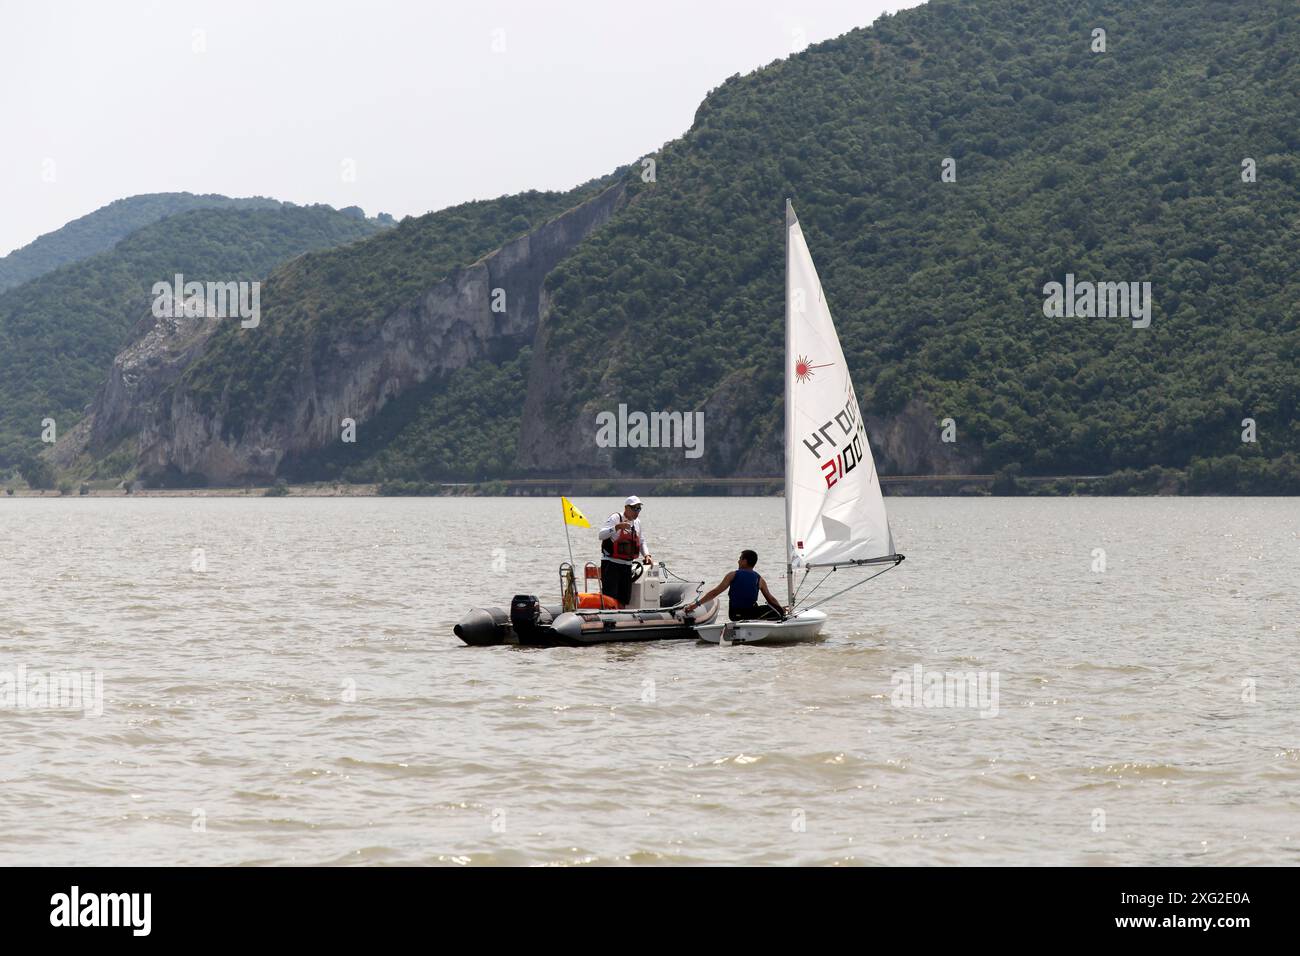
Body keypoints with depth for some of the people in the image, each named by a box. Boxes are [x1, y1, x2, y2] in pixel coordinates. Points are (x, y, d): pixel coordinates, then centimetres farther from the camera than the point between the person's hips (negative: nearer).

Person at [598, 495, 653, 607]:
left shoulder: (637, 522, 13)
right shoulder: (615, 518, -9)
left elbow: (641, 541, 28)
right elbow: (601, 535, -21)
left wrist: (646, 555, 12)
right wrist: (617, 527, -34)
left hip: (627, 565, 7)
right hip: (611, 563, -7)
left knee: (624, 598, 9)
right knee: (610, 597, -14)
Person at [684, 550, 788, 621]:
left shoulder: (733, 575, -1)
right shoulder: (759, 579, 2)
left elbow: (715, 592, -3)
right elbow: (770, 599, 10)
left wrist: (697, 604, 0)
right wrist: (782, 610, 27)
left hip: (734, 616, 2)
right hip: (751, 614, -2)